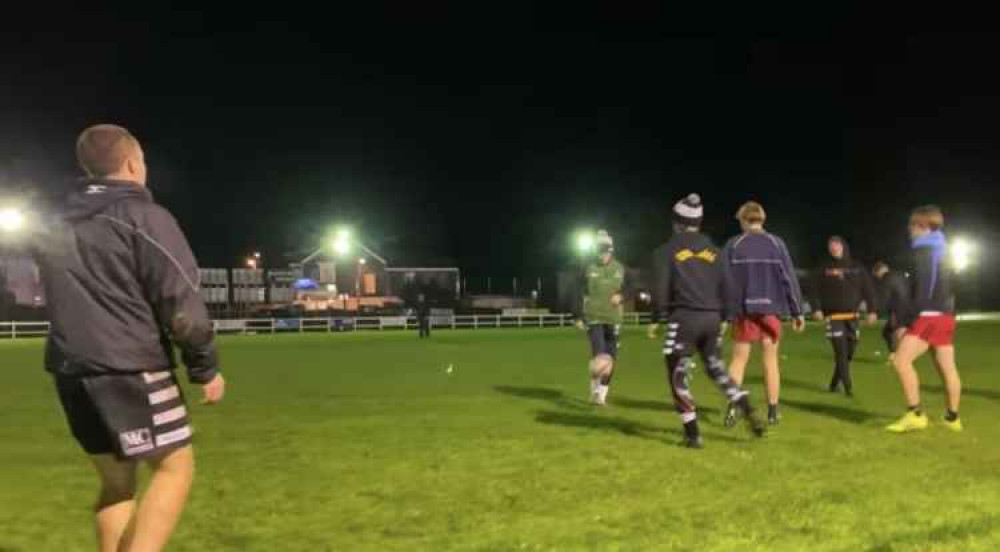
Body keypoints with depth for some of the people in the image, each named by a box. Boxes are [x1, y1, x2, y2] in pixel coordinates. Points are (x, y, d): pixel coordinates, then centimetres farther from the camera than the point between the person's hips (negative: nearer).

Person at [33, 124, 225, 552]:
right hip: (130, 368, -7)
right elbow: (181, 301, -10)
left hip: (72, 370, 7)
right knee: (175, 466, -1)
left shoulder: (58, 227, 15)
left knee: (116, 477, 14)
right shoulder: (144, 216, -7)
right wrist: (206, 368, -3)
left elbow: (69, 302, 19)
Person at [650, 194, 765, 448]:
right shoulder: (713, 250, 12)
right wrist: (723, 317, 19)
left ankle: (693, 434, 2)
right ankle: (750, 414, 12)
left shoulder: (666, 251, -1)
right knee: (716, 368, 22)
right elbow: (724, 286, 11)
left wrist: (657, 318, 3)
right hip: (712, 318, 5)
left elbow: (660, 288, -6)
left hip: (684, 318, -5)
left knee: (678, 375, 5)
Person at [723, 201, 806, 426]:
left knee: (739, 359, 6)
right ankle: (773, 411, 13)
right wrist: (797, 311, 6)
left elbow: (725, 281, -3)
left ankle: (732, 409, -2)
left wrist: (722, 314, 2)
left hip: (743, 310, -1)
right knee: (771, 359, 9)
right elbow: (789, 278, 1)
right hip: (771, 309, 1)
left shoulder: (733, 245, -2)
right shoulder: (776, 243, 1)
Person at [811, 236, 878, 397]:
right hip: (834, 317, -3)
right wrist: (816, 309, -14)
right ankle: (848, 386, -6)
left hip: (852, 316, 3)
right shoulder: (824, 269, 3)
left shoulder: (857, 268, 7)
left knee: (849, 352, 5)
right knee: (841, 352, -9)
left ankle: (835, 382, 21)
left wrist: (871, 310, -3)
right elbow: (816, 290, -1)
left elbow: (868, 289, 5)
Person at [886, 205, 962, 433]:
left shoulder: (924, 250, -11)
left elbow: (923, 290, -18)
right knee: (947, 367, 13)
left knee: (902, 360, -14)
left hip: (930, 315, -10)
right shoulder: (940, 249, 18)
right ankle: (952, 418, 20)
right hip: (945, 315, 10)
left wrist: (906, 320, -17)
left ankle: (915, 414, -17)